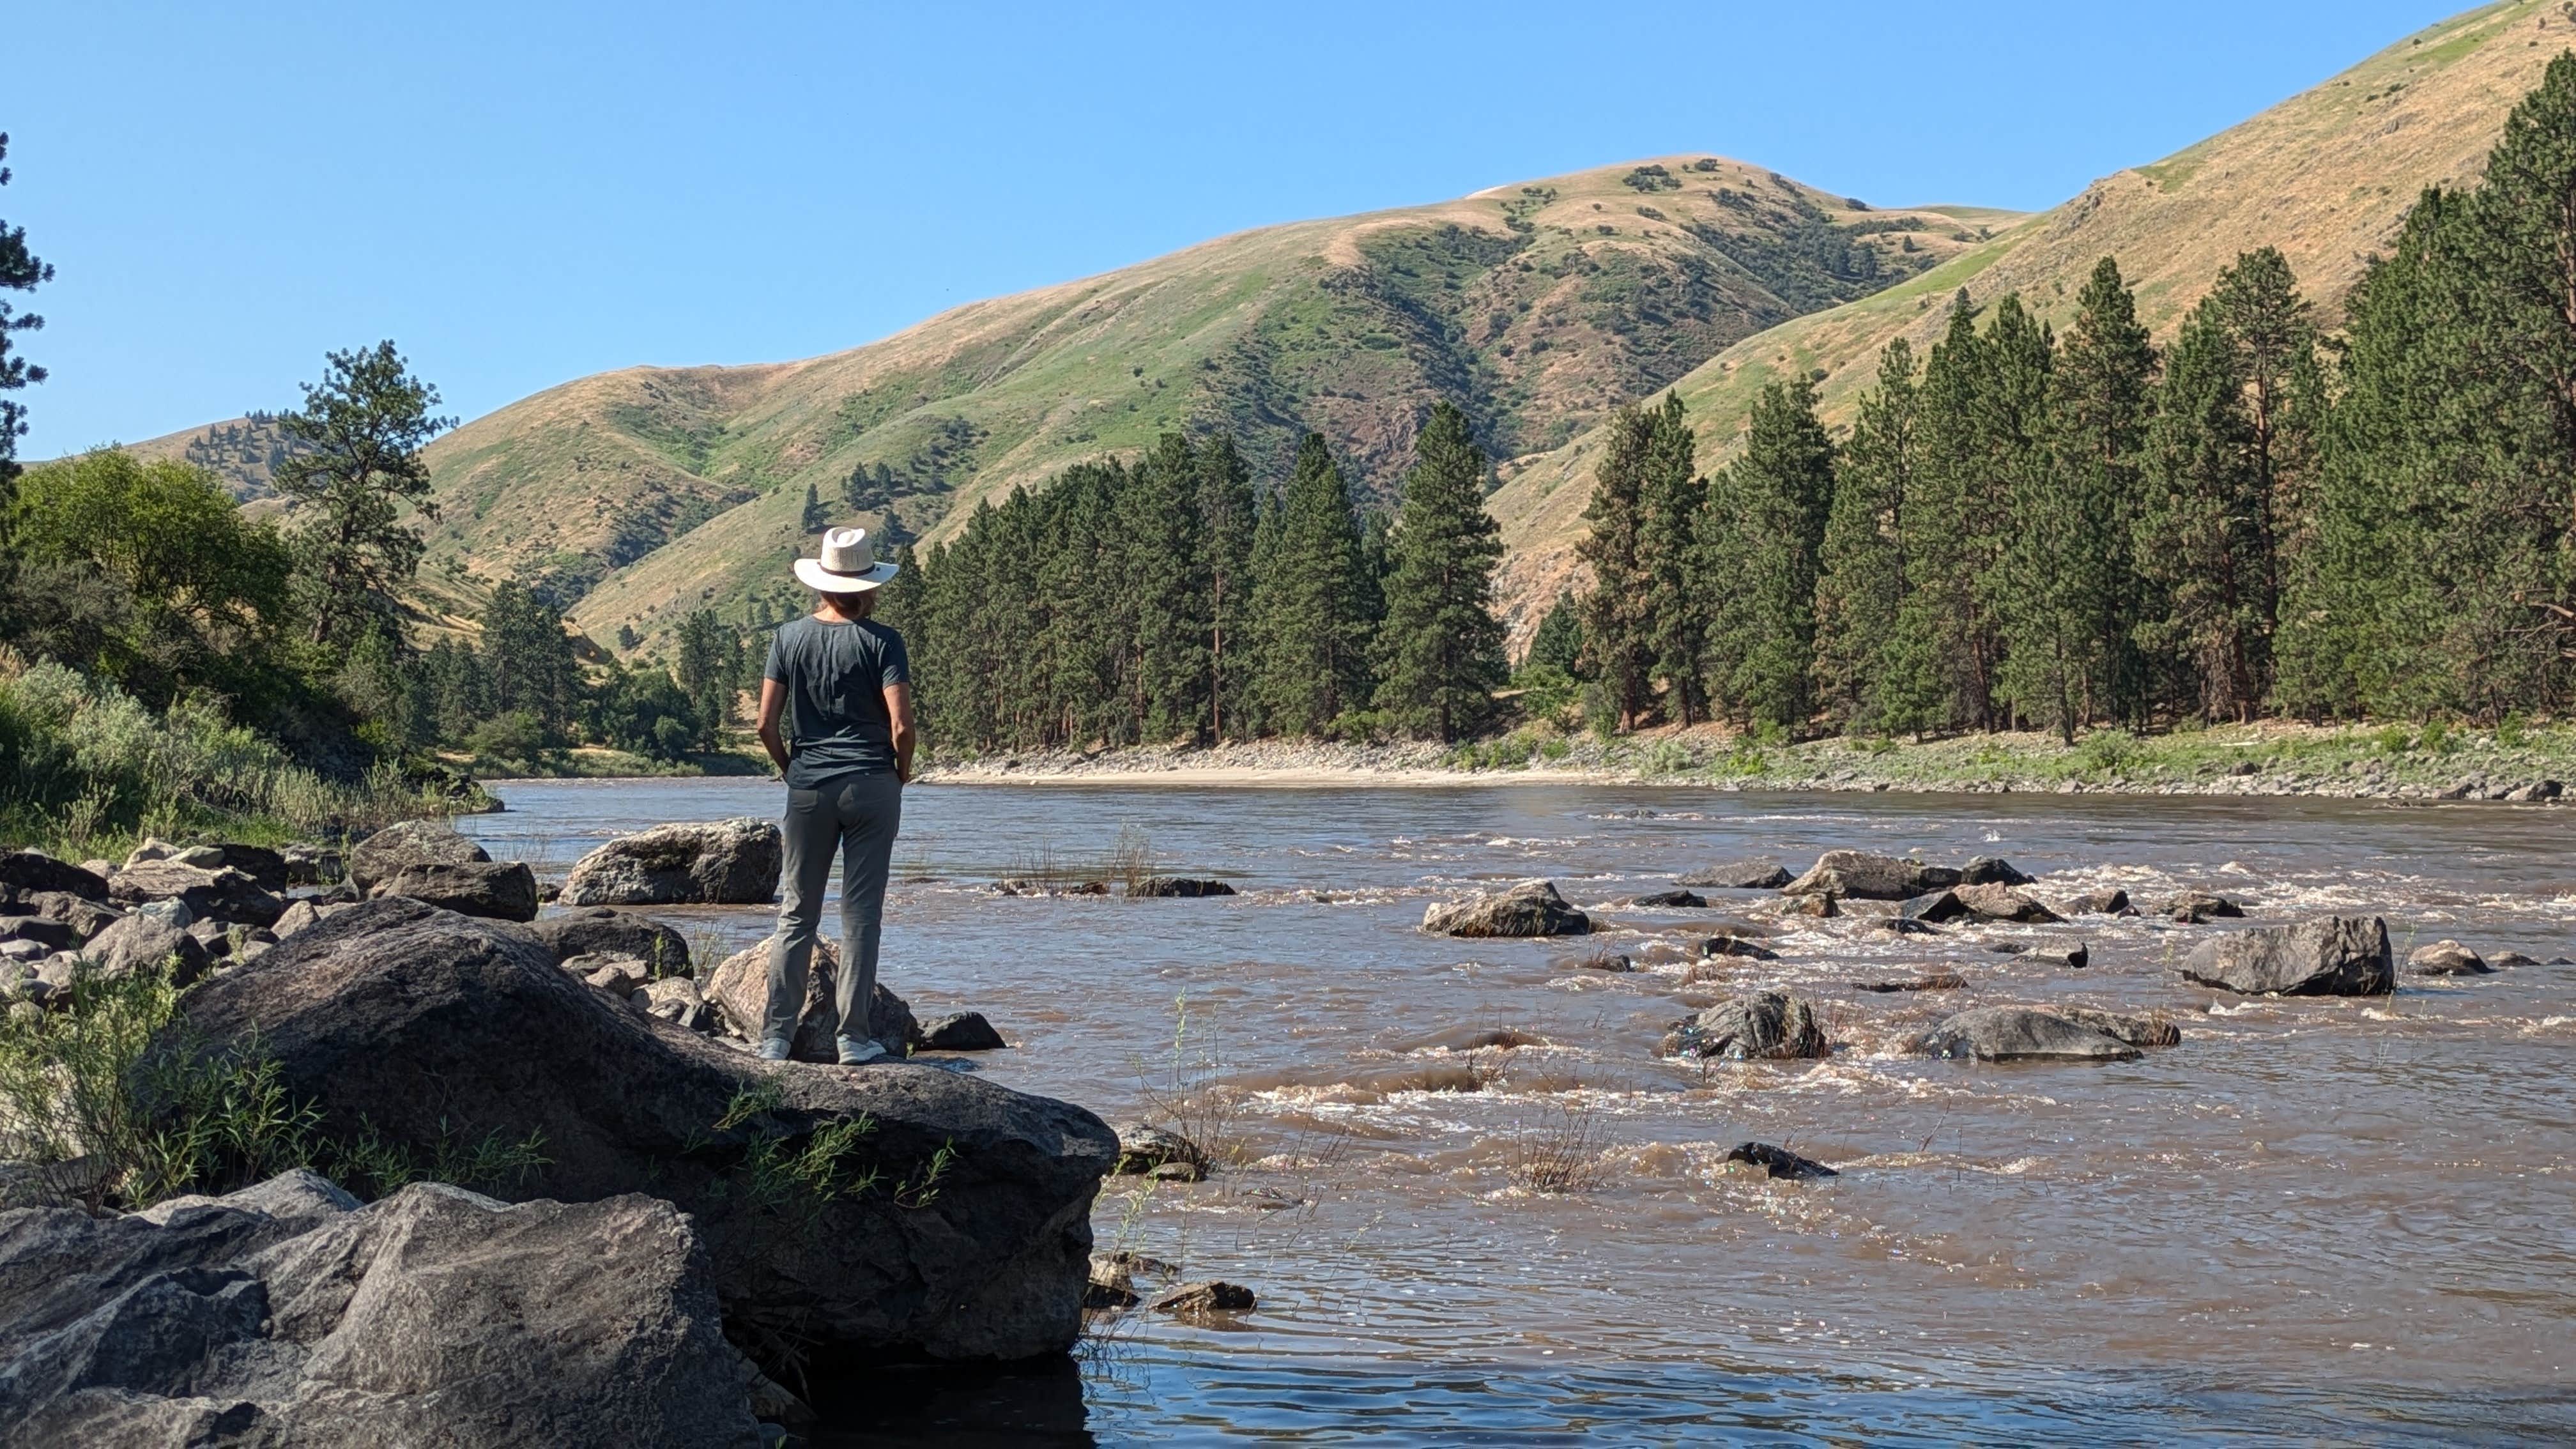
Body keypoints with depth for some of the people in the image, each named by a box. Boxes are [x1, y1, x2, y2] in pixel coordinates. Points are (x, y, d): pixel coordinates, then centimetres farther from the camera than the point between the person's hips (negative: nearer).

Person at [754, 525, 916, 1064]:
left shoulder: (790, 637, 2)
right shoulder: (881, 641, -6)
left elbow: (767, 724, 0)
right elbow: (901, 725, -13)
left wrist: (792, 770, 15)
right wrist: (901, 774, 5)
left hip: (808, 790, 2)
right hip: (872, 787, -2)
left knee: (796, 914, 8)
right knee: (861, 914, 3)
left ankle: (776, 1036, 7)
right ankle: (852, 1036, 5)